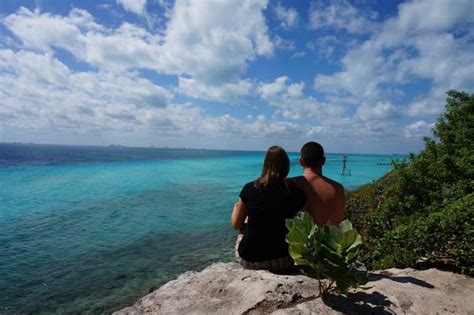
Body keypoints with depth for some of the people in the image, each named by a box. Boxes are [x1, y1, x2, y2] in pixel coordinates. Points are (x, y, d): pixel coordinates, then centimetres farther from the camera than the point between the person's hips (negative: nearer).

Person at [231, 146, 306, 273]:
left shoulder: (250, 188, -10)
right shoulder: (296, 193, -10)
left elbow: (236, 225, 1)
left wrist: (236, 207, 20)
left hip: (248, 259, 0)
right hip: (280, 263, 0)